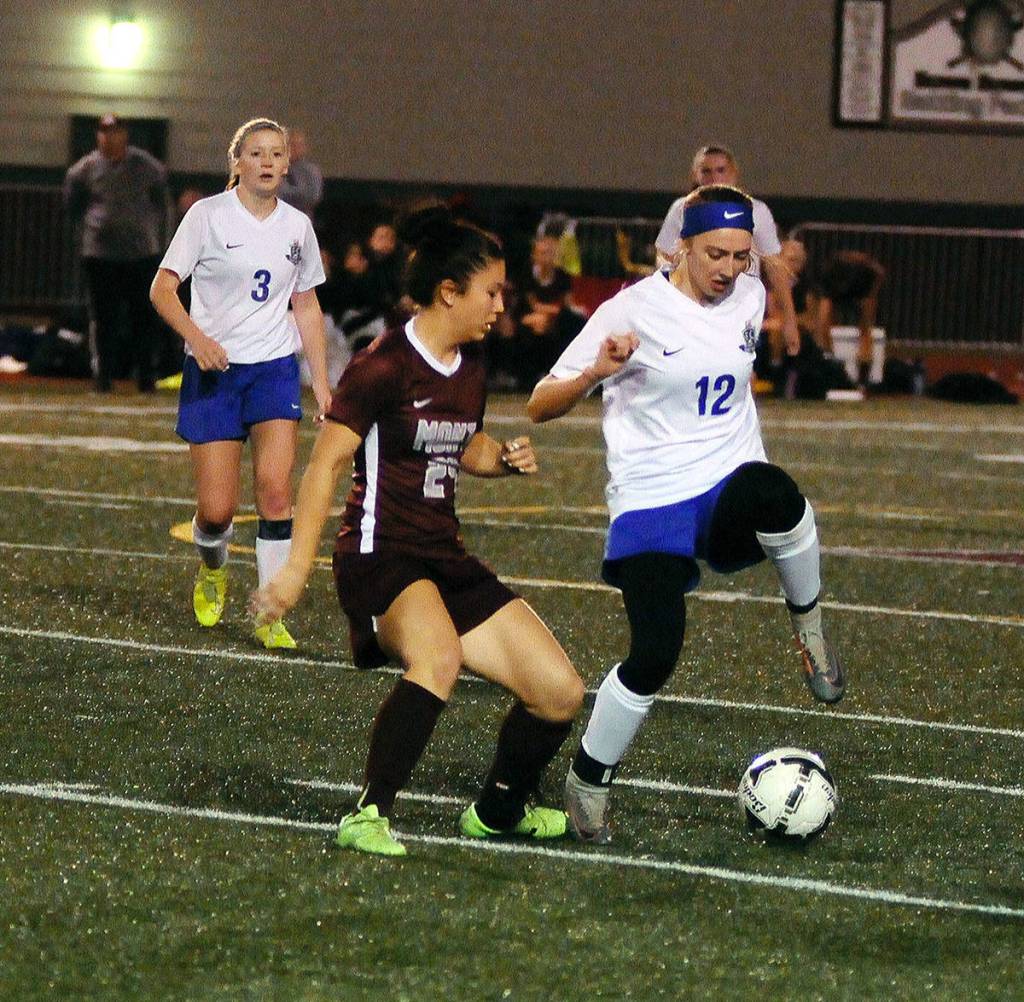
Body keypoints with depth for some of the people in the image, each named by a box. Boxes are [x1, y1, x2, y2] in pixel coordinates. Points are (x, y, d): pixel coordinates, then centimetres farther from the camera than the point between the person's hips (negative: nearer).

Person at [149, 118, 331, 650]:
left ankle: (270, 614, -8)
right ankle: (212, 569, 31)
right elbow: (162, 289, -6)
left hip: (275, 368, 2)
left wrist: (321, 381, 12)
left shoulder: (297, 225, 7)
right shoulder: (208, 215, -5)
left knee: (275, 488, -16)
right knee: (216, 510, -5)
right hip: (213, 368, -2)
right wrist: (196, 336, -24)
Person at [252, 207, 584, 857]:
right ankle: (369, 816, -30)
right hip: (380, 555, -8)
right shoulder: (386, 365, -12)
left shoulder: (471, 365, 11)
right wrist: (297, 568, -20)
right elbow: (325, 466, -14)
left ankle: (498, 811, 26)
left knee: (561, 693, 1)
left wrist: (504, 458, 7)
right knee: (440, 656, -39)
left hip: (446, 559, 8)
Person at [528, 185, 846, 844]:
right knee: (656, 653, -21)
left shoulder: (750, 297, 7)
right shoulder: (635, 311, -8)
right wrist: (596, 372, -26)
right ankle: (588, 782, 6)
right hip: (651, 504, -3)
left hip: (732, 492, 3)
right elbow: (540, 406, -9)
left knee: (772, 493, -37)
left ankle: (810, 628, -9)